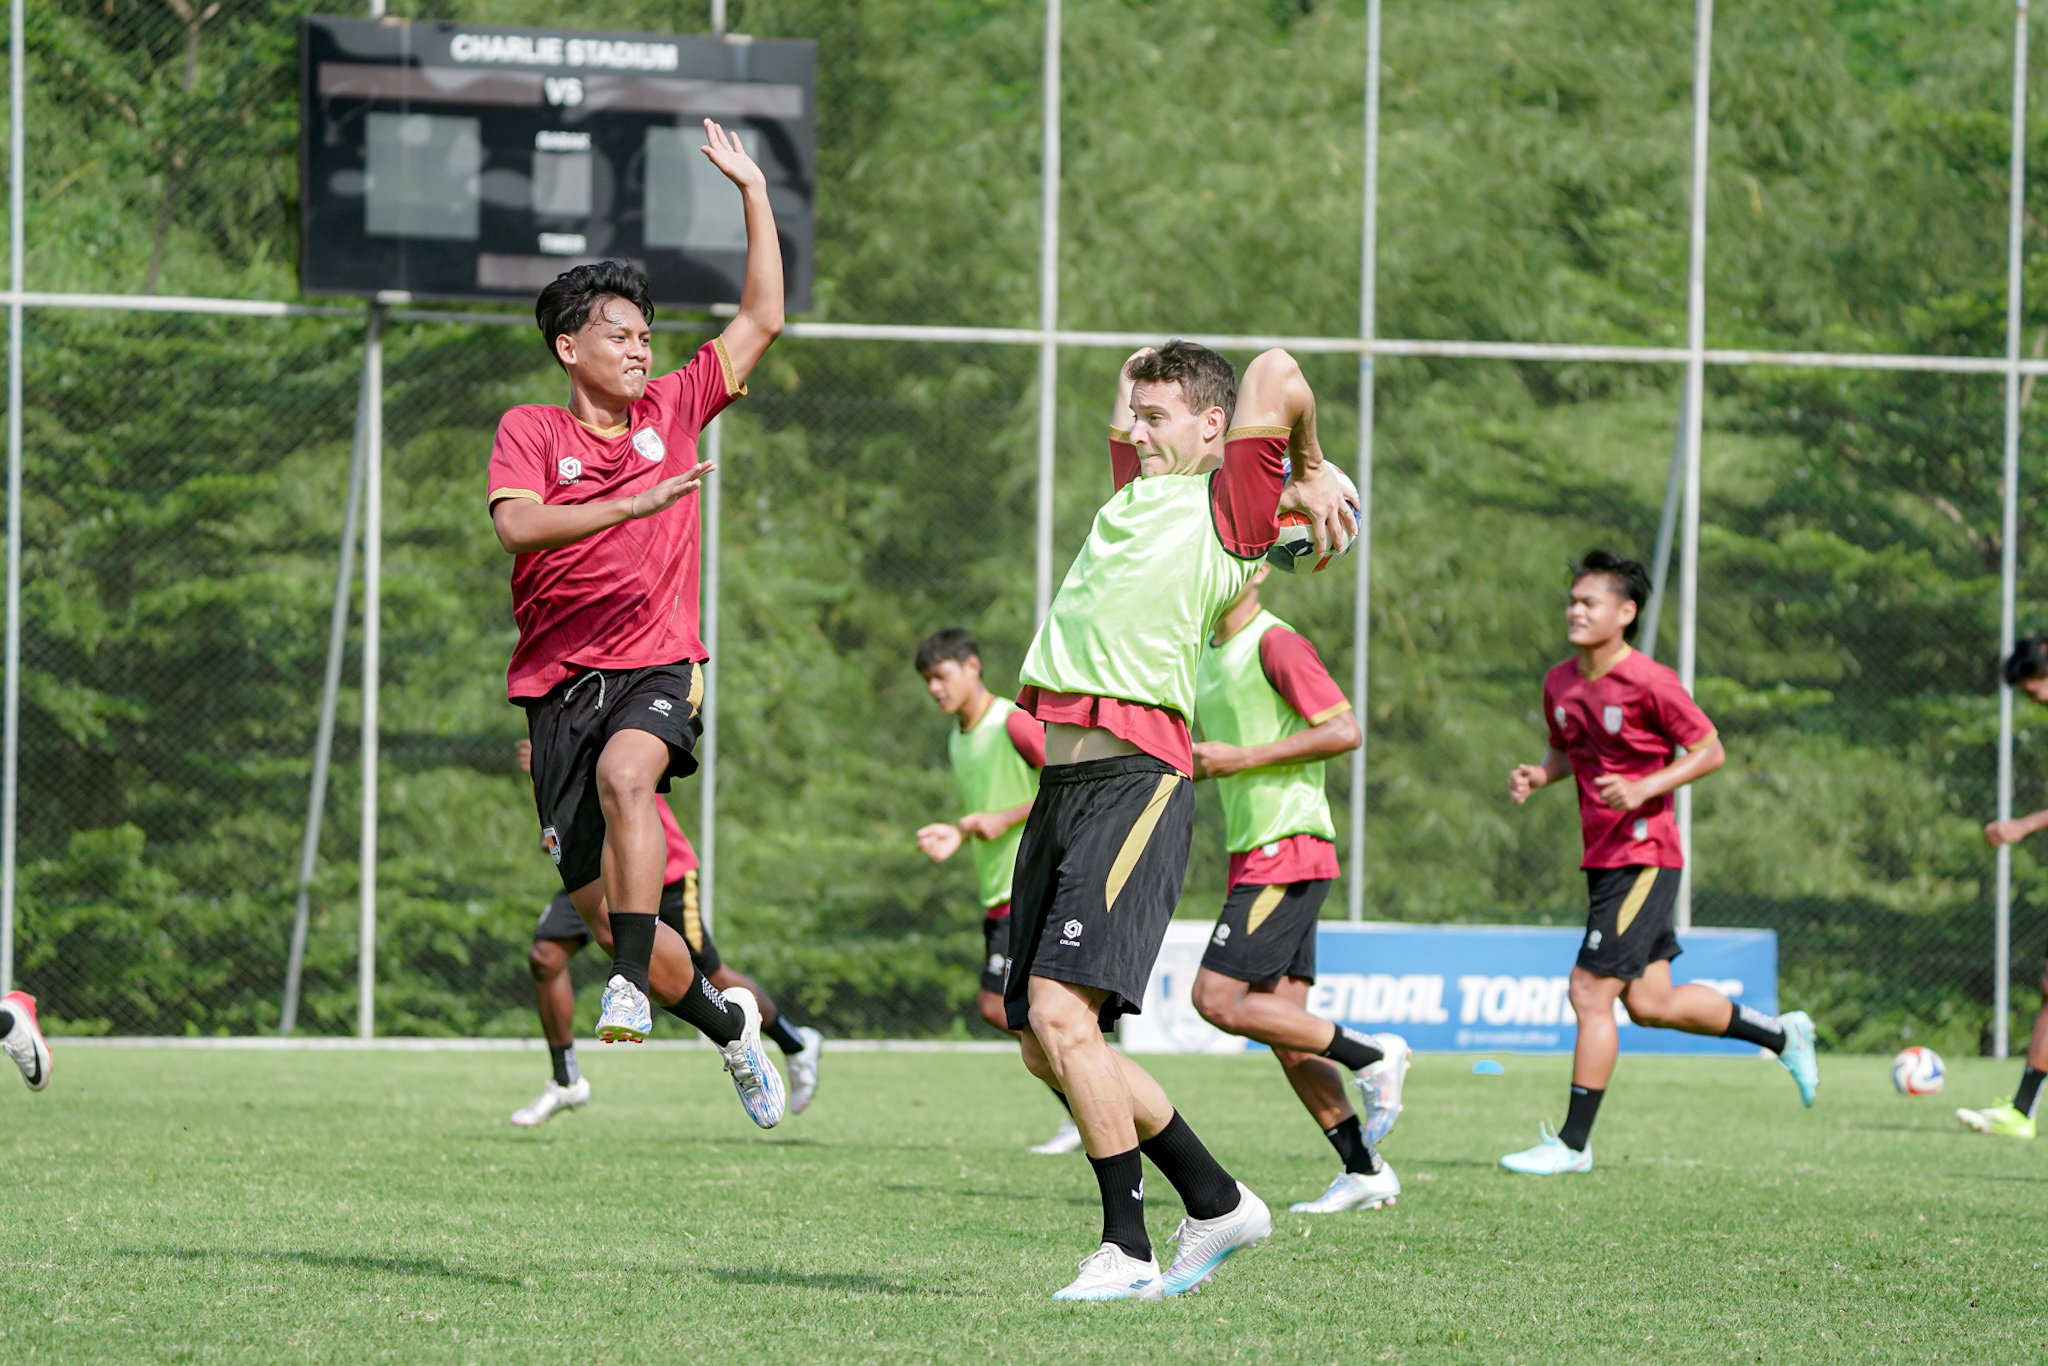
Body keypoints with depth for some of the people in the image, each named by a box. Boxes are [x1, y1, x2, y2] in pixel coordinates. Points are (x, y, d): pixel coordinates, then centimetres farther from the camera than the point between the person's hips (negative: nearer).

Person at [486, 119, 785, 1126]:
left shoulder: (673, 411, 11)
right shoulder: (531, 431, 2)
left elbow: (761, 322, 14)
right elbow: (516, 523, -16)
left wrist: (754, 193, 10)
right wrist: (631, 506, -23)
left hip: (658, 665, 0)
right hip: (561, 676, 0)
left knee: (625, 773, -35)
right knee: (593, 898, -3)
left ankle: (633, 986, -38)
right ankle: (725, 1018, 19)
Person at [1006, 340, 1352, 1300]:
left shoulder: (1227, 510, -1)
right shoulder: (1136, 491, 21)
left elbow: (1277, 376, -11)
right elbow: (1130, 391, 37)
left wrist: (1310, 474, 5)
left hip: (1137, 778, -9)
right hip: (1062, 779, 9)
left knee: (1061, 1014, -20)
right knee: (1046, 1050, 8)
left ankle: (1126, 1253, -14)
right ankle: (1218, 1205, 20)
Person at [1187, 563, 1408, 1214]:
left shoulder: (1276, 643, -11)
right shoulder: (1209, 654, 18)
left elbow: (1344, 731, -18)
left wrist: (1243, 759, -17)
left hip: (1288, 851, -9)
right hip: (1253, 851, 9)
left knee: (1219, 999, -15)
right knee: (1282, 1027, 4)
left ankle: (1372, 1057, -4)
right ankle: (1364, 1169, 5)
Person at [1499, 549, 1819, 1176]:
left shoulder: (1649, 683, -15)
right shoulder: (1560, 684, 7)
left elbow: (1710, 751, -9)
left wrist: (1644, 788, -21)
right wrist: (1538, 775, 2)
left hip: (1643, 858, -8)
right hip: (1602, 859, 8)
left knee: (1590, 993, -10)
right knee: (1651, 1003, 12)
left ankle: (1573, 1143, -2)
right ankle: (1781, 1034, 31)